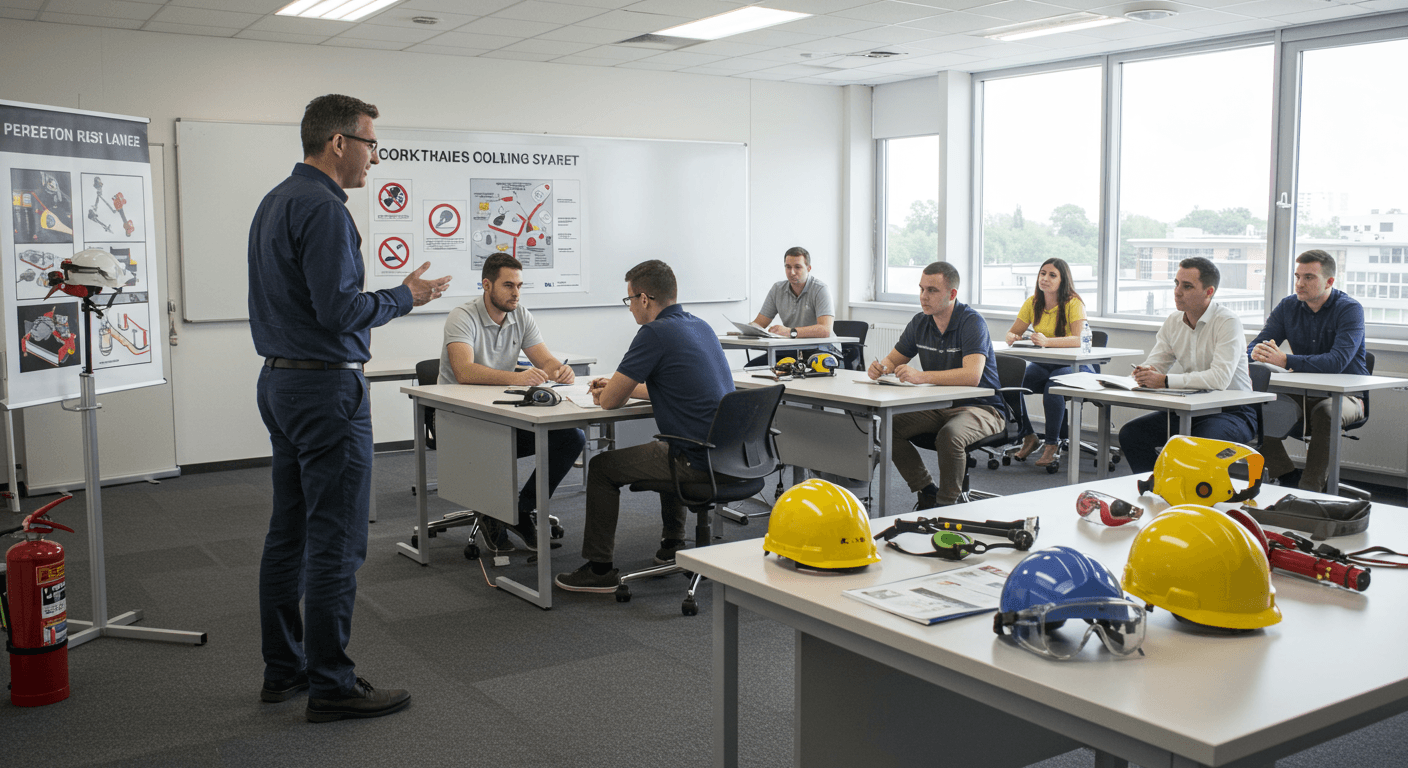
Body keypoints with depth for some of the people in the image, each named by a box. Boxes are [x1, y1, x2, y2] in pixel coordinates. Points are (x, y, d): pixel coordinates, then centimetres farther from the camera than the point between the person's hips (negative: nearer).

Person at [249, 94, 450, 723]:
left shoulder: (274, 202, 16)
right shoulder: (323, 207, -16)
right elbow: (339, 310, -22)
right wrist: (406, 297, -9)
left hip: (279, 381, 11)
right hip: (326, 387, -11)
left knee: (289, 533, 14)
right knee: (335, 542, -5)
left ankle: (283, 669, 22)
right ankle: (331, 685, 1)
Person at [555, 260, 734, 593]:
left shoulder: (655, 333, -14)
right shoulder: (700, 326, 13)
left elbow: (610, 400, -10)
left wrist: (606, 393, 13)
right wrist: (618, 386, 28)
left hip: (698, 463, -9)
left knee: (602, 466, 8)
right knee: (666, 448, 38)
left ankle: (600, 569, 14)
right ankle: (672, 545, 43)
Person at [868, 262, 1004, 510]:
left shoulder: (972, 322, -19)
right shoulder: (919, 323, 2)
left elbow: (972, 376, -33)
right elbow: (893, 359, 14)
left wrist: (921, 376, -43)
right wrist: (880, 367, -12)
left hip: (979, 407, -7)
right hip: (938, 406, 7)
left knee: (949, 435, -36)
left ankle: (947, 503, -13)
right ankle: (927, 492, 1)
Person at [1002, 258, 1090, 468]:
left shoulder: (1073, 303, -12)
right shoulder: (1032, 302, 4)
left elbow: (1077, 340, -26)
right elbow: (1012, 333, 5)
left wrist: (1046, 341, -43)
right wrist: (1012, 338, -21)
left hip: (1071, 365, -5)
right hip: (1041, 364, 5)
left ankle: (1052, 444, -20)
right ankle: (1028, 437, -3)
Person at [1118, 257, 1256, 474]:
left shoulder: (1228, 322, -15)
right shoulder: (1173, 322, 6)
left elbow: (1220, 378, -27)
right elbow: (1153, 365, 7)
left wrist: (1166, 381, -29)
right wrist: (1145, 374, -19)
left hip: (1232, 411, -7)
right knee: (1130, 433, -10)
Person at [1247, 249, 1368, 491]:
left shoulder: (1350, 309, -12)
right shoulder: (1288, 307, 5)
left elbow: (1338, 362, -27)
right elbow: (1255, 346, 0)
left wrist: (1285, 360, -39)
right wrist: (1256, 353, -28)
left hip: (1346, 393, -5)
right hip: (1301, 392, 5)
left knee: (1326, 412, -38)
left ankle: (1310, 488, -30)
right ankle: (1288, 478, -12)